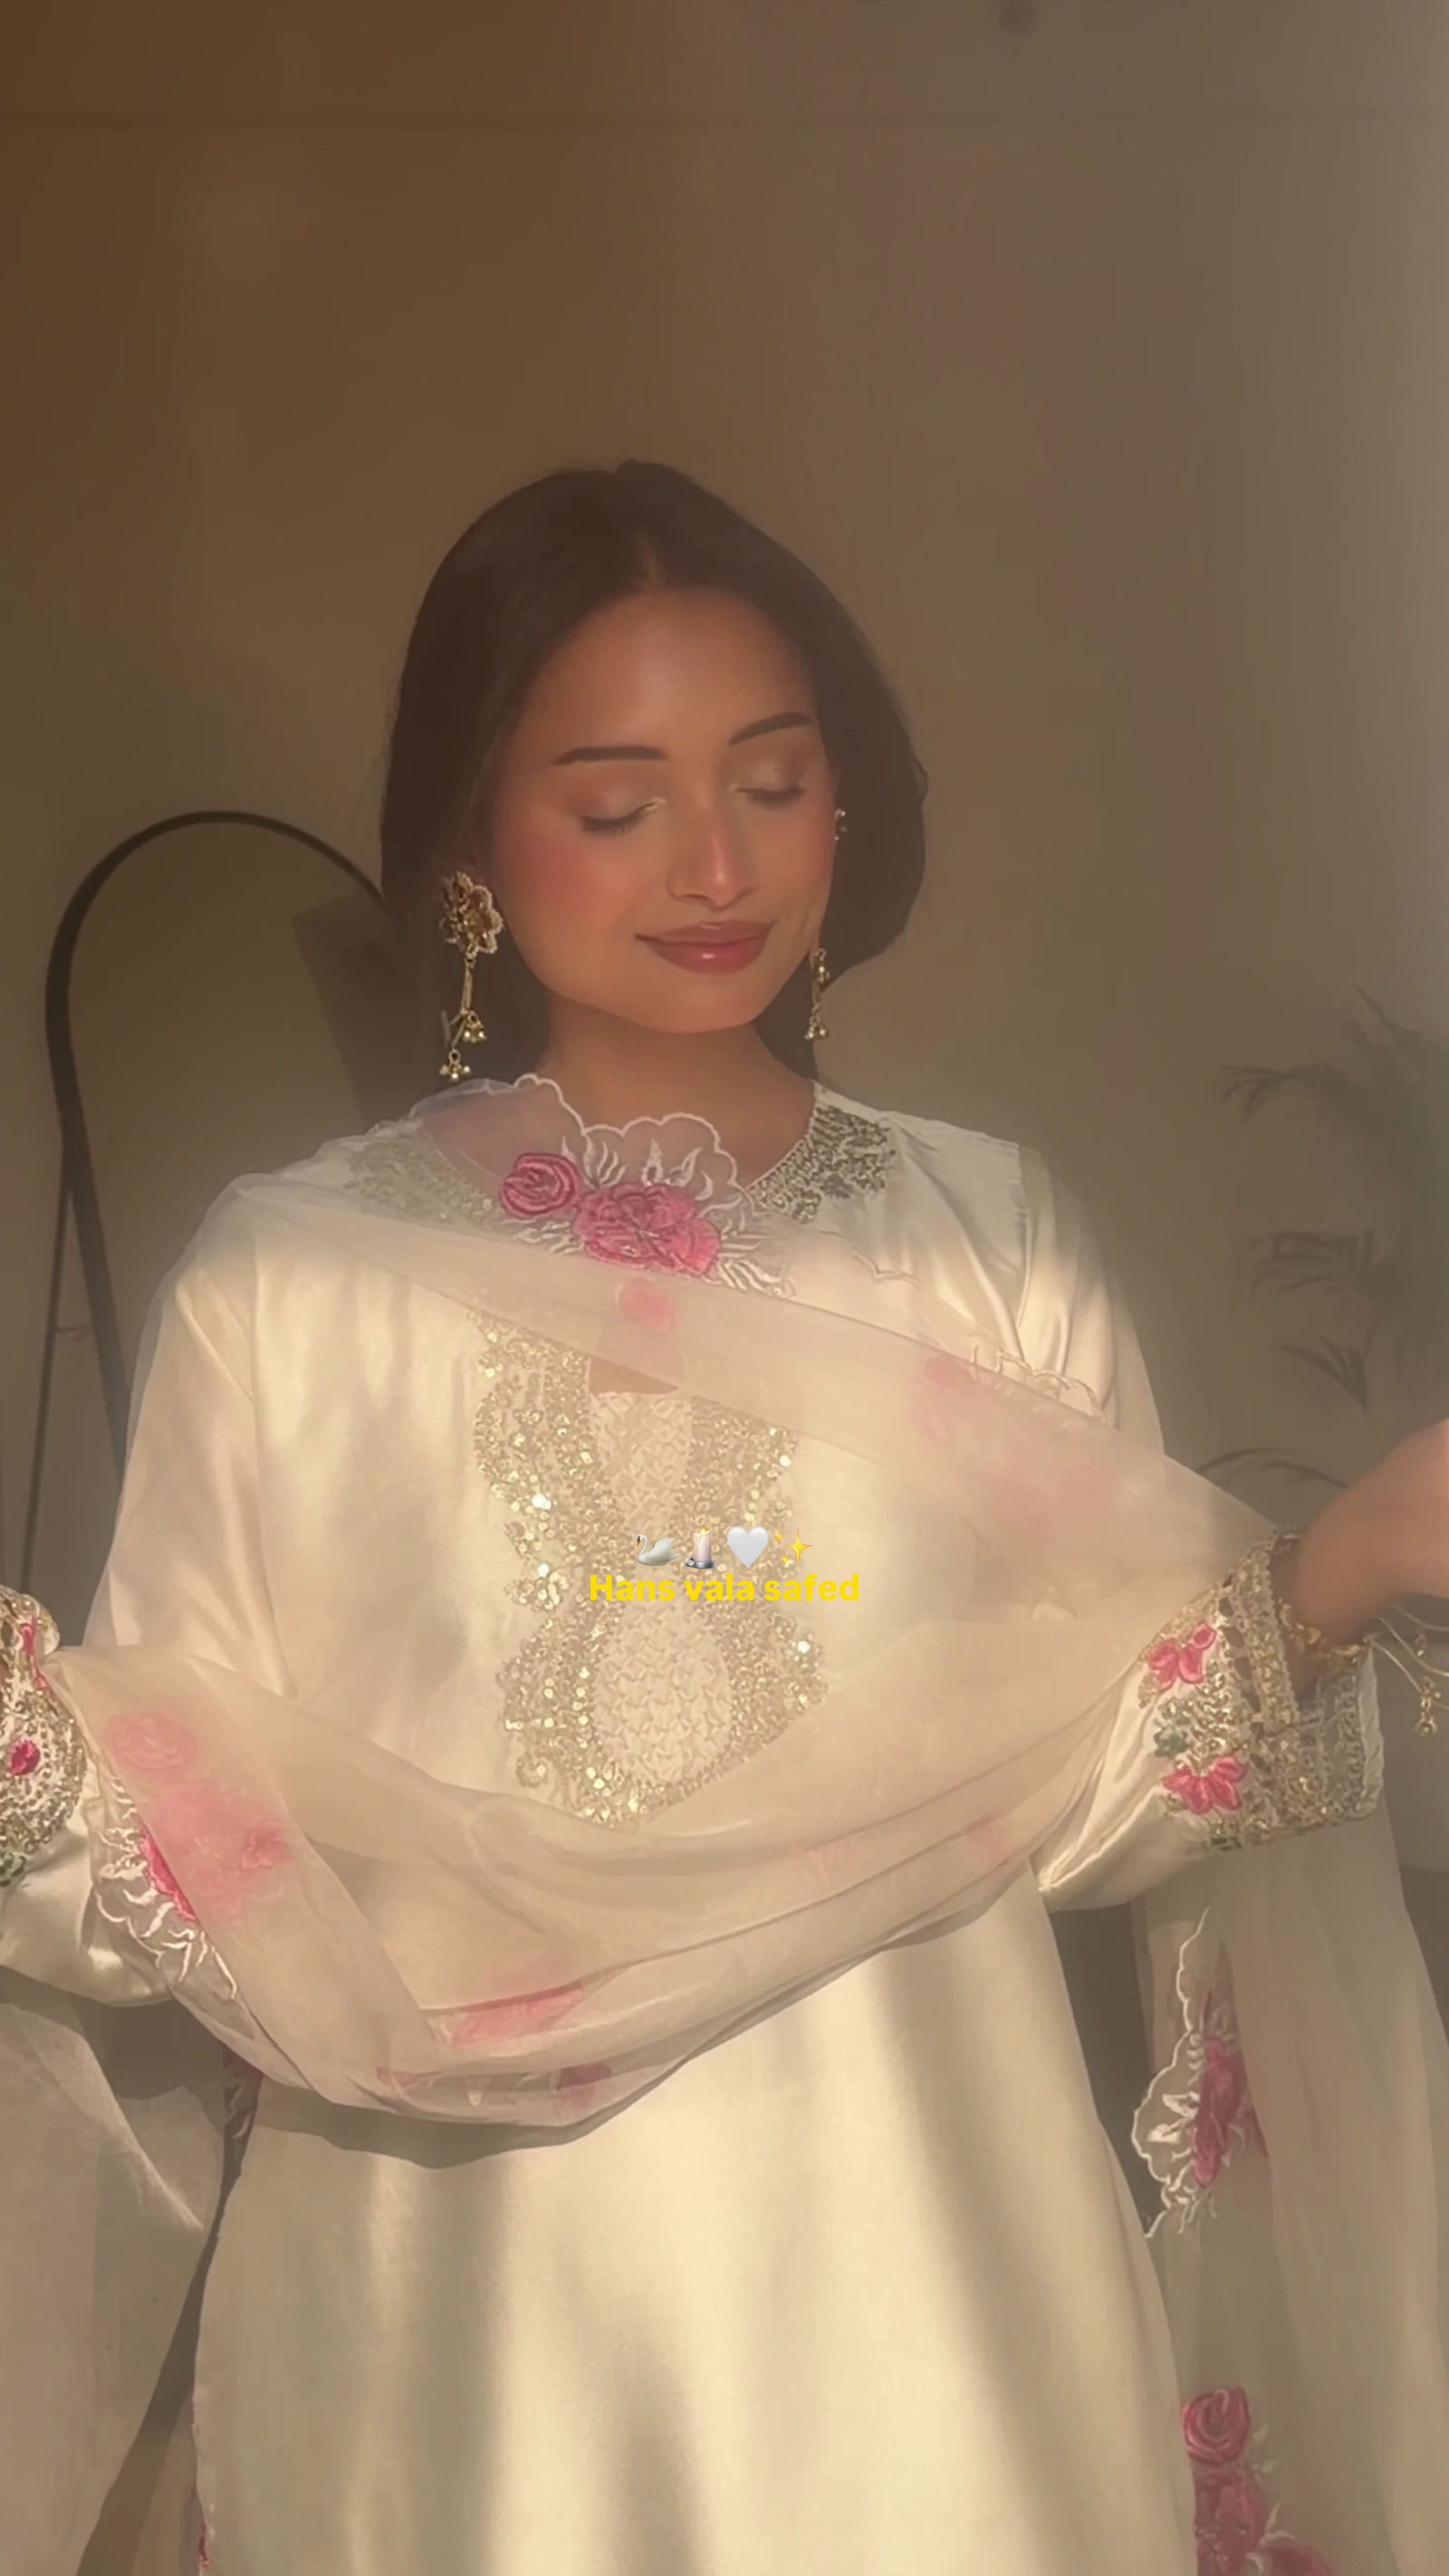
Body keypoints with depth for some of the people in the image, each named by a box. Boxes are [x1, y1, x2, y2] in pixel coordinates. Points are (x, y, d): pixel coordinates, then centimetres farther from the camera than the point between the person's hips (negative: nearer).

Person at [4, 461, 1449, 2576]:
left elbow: (1093, 1784, -1)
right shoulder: (290, 1278, -4)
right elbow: (191, 1837, -4)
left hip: (915, 2290, 1)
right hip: (457, 2302, -1)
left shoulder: (993, 1241, -1)